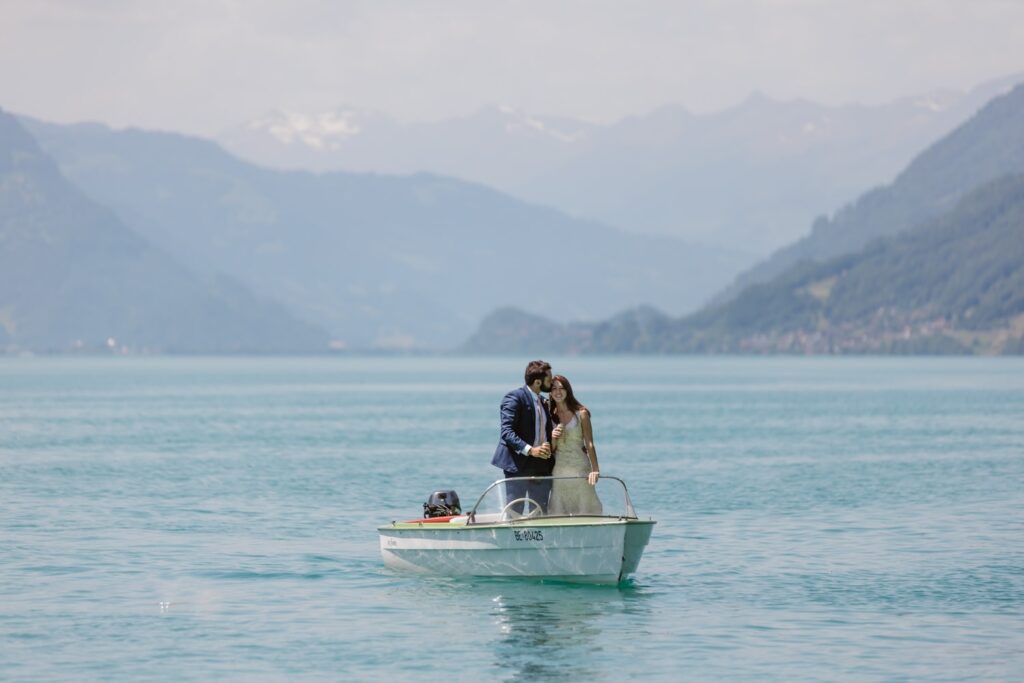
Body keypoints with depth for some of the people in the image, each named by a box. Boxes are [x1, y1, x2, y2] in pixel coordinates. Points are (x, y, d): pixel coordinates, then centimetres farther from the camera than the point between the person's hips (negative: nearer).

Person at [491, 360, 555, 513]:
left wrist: (548, 447, 0)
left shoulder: (543, 402, 18)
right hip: (518, 464, -8)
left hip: (541, 466, 8)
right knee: (514, 513, -6)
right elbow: (507, 432, -16)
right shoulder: (514, 398, -9)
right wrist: (529, 450, -26)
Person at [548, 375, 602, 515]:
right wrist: (553, 438, -10)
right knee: (560, 510, 0)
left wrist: (595, 470, -13)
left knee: (584, 508, -4)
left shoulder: (581, 413, 0)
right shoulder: (550, 415, 9)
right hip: (559, 470, 3)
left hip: (580, 468, -3)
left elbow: (589, 444, -4)